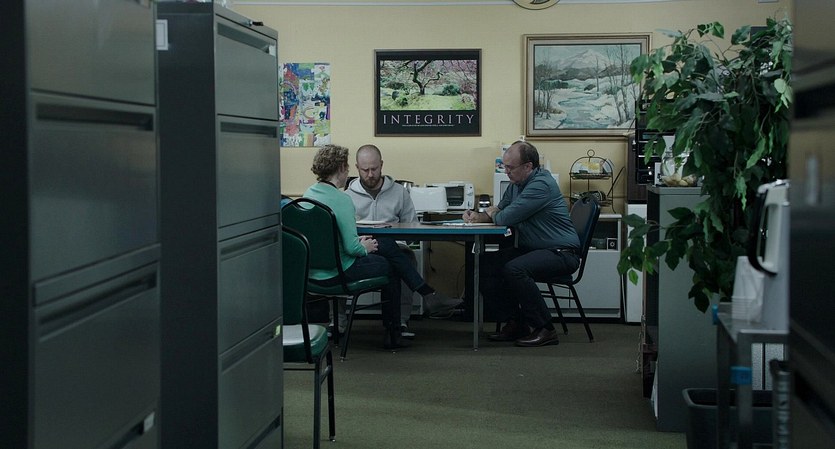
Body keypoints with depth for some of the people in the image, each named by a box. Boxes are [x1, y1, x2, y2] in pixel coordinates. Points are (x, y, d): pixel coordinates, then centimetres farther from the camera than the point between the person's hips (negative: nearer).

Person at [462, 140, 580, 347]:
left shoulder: (541, 185, -20)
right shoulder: (517, 183, 12)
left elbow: (506, 218, -24)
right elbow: (500, 209, 23)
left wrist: (492, 214, 0)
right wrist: (478, 216, 1)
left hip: (561, 252, -10)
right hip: (531, 248, 10)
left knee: (514, 269, -33)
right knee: (485, 264, -4)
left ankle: (544, 329, -21)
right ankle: (514, 323, 2)